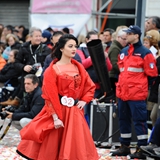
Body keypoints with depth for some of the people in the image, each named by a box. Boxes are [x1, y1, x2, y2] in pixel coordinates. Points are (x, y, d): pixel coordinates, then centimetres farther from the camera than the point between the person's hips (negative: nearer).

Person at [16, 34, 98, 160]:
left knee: (77, 148, 6)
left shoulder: (79, 67, 8)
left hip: (75, 112, 5)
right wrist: (55, 118, -17)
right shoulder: (52, 70, -9)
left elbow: (90, 87, 15)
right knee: (52, 149, 2)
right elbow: (50, 97, -11)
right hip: (58, 111, -5)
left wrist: (84, 101, -1)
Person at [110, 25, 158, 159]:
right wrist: (122, 83, 16)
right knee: (123, 119, 15)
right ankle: (125, 147, 25)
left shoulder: (144, 53, -10)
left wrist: (138, 81, -4)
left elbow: (152, 73, -9)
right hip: (122, 93, 8)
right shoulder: (123, 52, 13)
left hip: (137, 94, -8)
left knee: (139, 120, -5)